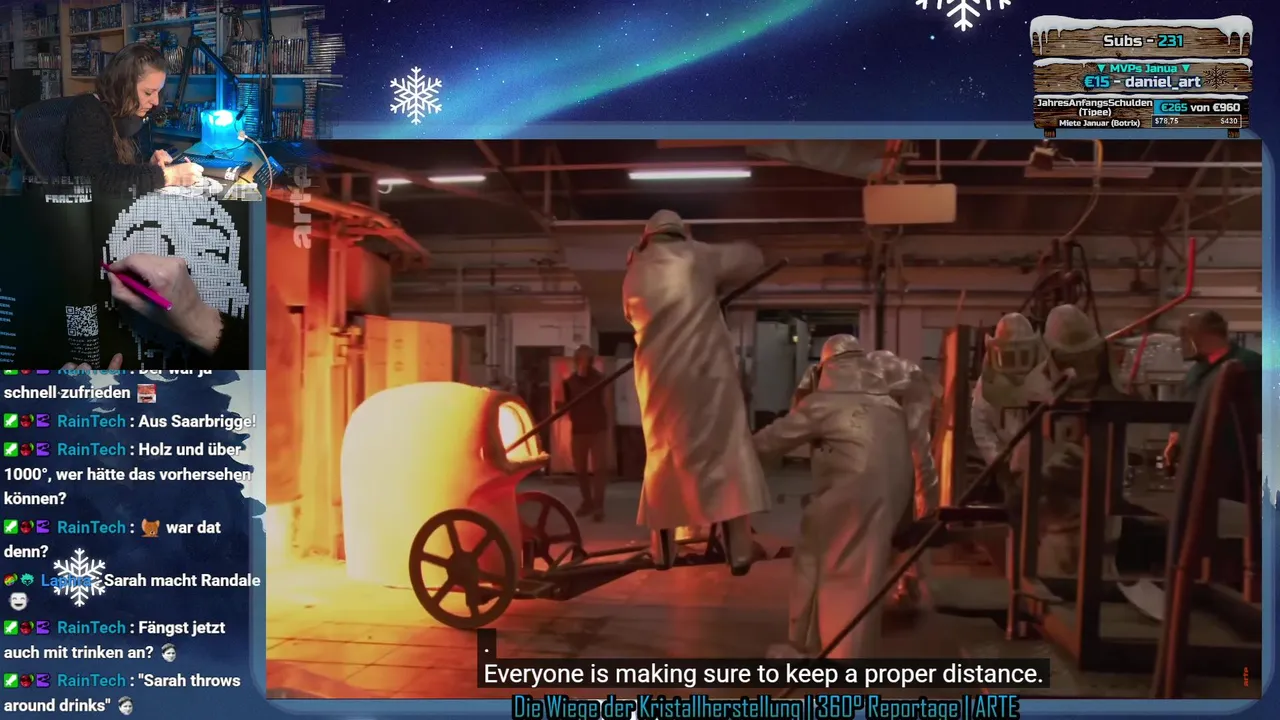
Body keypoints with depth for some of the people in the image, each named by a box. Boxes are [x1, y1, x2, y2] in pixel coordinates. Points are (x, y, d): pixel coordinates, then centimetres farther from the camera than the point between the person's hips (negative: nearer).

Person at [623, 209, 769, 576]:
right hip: (705, 373, -3)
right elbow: (751, 258, 13)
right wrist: (713, 286, 24)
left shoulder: (634, 275, 10)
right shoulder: (697, 257, 1)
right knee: (723, 452, -1)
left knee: (662, 456, 14)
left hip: (659, 378, 4)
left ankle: (663, 551, 17)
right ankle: (738, 551, -3)